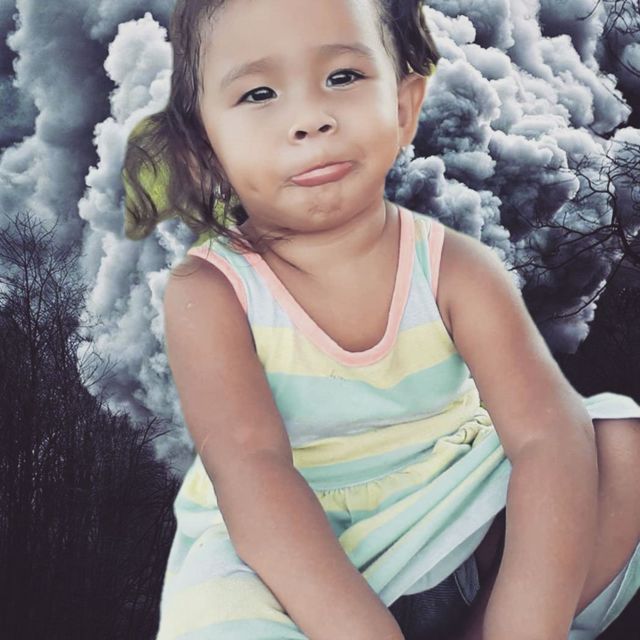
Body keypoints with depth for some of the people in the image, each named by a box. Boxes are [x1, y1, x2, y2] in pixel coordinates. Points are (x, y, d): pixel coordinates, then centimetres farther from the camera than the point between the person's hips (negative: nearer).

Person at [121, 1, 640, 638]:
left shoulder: (454, 267, -10)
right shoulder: (206, 293, -14)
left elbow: (549, 435, -21)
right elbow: (251, 469, -26)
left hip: (445, 527, 3)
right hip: (282, 556, -2)